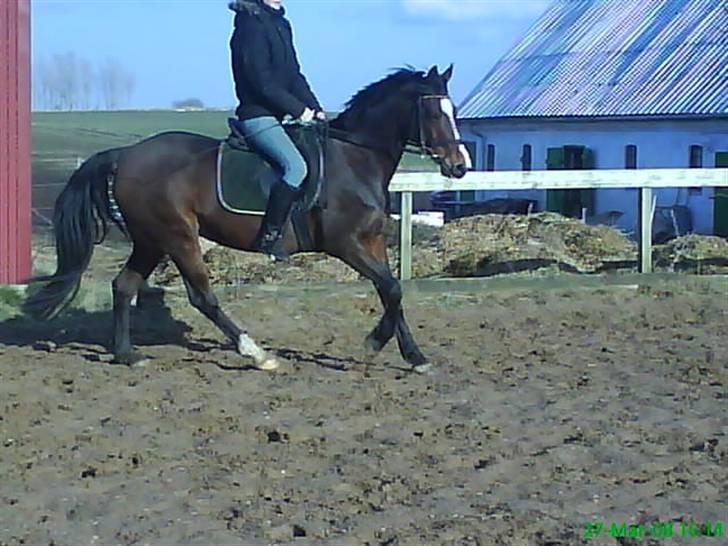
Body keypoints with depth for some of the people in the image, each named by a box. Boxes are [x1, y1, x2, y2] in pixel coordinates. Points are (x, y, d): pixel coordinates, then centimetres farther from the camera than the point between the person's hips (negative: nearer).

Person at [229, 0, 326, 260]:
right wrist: (298, 109, -15)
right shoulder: (251, 26, -13)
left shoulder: (280, 24, 15)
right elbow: (261, 82, -19)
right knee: (296, 166, -24)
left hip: (276, 115, 10)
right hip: (258, 115, -10)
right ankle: (268, 236, -21)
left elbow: (294, 75, 15)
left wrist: (315, 109, 4)